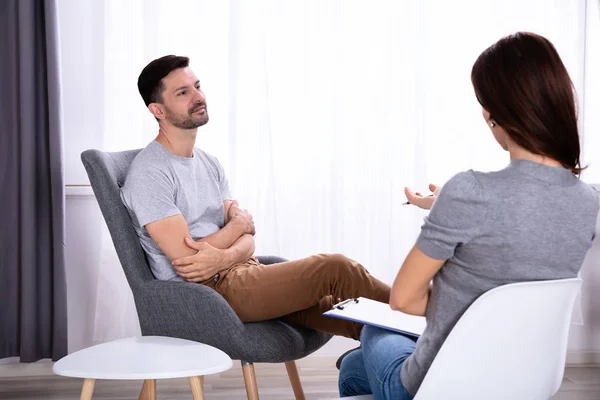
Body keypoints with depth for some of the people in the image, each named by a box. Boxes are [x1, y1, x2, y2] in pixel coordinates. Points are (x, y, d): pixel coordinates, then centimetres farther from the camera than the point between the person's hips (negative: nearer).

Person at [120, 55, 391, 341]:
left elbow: (246, 240, 11)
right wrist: (239, 223, 0)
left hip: (242, 271, 8)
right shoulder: (149, 172, -9)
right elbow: (186, 259, -16)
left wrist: (223, 257, -14)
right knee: (334, 269, -18)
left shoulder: (209, 164, 17)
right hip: (208, 289, -8)